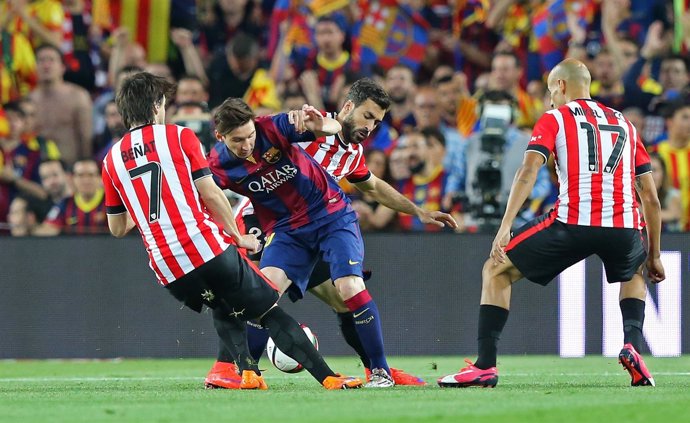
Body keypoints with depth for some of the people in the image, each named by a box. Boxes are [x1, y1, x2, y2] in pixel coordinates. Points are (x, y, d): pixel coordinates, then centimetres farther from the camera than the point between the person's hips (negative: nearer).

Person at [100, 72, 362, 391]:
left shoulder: (111, 160, 12)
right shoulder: (179, 136, 3)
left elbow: (117, 228, 17)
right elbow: (209, 193, -3)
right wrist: (239, 237, 8)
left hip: (166, 268, 4)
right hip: (208, 248, -4)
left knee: (227, 311, 29)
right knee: (270, 312, 4)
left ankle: (247, 373, 8)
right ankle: (327, 377, -4)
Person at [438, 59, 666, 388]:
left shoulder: (554, 119, 11)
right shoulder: (625, 125, 24)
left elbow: (529, 170, -6)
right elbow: (650, 198, 22)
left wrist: (504, 227, -12)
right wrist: (654, 256, 30)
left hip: (573, 222, -4)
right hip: (624, 226, 4)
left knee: (496, 271, 15)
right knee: (634, 275, 38)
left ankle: (485, 366, 5)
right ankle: (632, 346, 10)